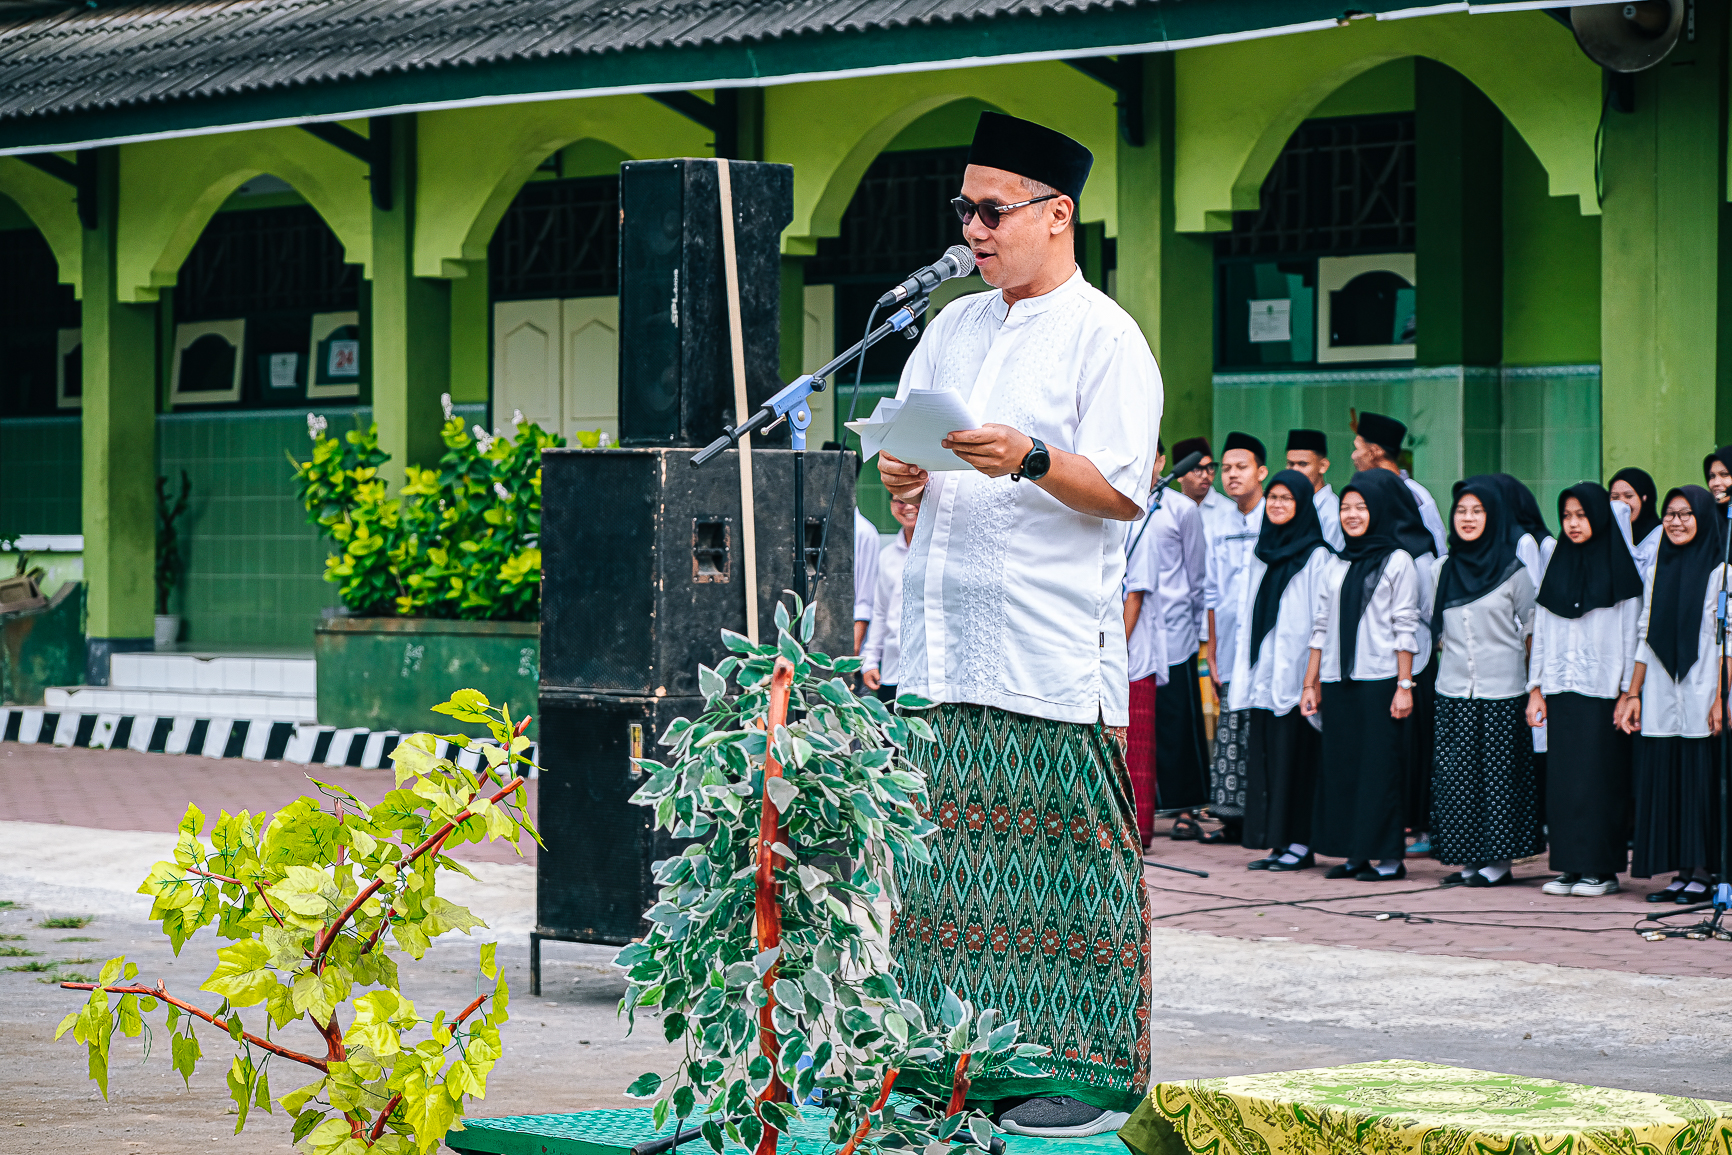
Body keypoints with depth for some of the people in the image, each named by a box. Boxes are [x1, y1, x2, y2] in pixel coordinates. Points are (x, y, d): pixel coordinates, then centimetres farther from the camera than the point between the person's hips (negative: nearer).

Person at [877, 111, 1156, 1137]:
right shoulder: (953, 328, 19)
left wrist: (1031, 460, -26)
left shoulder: (1107, 340, -3)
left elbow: (1122, 491, -10)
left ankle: (1087, 1073, 0)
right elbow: (904, 449, 23)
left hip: (1054, 657, -6)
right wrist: (902, 479, 1)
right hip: (944, 647, 6)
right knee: (952, 854, 5)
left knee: (1065, 861, -5)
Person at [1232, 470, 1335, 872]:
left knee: (1295, 756, -6)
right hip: (1263, 673, 7)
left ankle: (1300, 843, -1)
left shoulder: (1316, 556, -6)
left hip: (1295, 672, -7)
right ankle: (1277, 843, 8)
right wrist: (1246, 669, 15)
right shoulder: (1262, 552, 15)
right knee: (1264, 756, 4)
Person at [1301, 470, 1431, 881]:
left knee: (1380, 767, -4)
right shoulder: (1338, 564, 15)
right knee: (1340, 765, 4)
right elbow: (1321, 626, 16)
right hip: (1337, 681, 6)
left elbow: (1405, 629, -5)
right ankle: (1354, 853, 10)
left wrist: (1404, 685, -10)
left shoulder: (1398, 561, -1)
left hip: (1379, 678, -6)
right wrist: (1311, 683, 11)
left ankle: (1388, 856, 0)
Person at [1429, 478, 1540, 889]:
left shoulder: (1513, 570, -1)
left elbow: (1531, 631, 4)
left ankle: (1498, 861, 5)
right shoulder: (1442, 570, 9)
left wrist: (1534, 688, 2)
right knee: (1453, 774, 0)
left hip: (1502, 691, -4)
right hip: (1453, 691, 4)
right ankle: (1466, 859, 6)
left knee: (1498, 775, -1)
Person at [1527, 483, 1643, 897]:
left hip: (1603, 691, -5)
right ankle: (1571, 866, 7)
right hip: (1561, 690, 5)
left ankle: (1603, 869, 0)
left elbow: (1631, 634, -4)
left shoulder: (1619, 568, -1)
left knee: (1601, 777, -4)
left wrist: (1628, 692, -10)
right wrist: (1536, 688, 9)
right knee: (1563, 779, 2)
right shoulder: (1557, 567, 13)